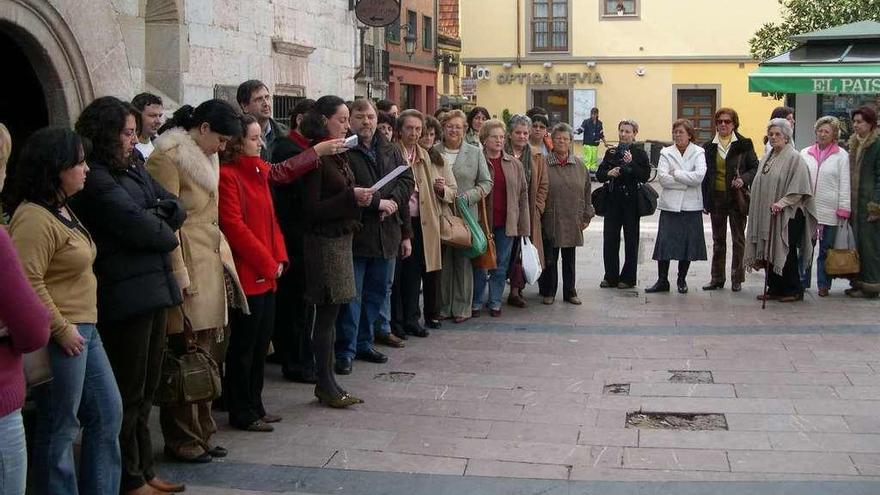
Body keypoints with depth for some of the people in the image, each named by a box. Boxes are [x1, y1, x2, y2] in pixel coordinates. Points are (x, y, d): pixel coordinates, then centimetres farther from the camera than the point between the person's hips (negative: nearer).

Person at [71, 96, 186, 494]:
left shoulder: (133, 170, 13)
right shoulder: (97, 180, -15)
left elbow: (176, 208, 9)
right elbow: (142, 229, -19)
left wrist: (154, 215, -10)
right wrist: (165, 229, 1)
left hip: (153, 289, 9)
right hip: (126, 294, -9)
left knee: (145, 389, 16)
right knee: (128, 393, 2)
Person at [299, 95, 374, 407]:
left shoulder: (336, 154, 14)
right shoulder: (315, 157, -14)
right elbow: (311, 209, -16)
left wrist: (359, 199, 2)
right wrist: (351, 198, -20)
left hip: (341, 238, 9)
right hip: (324, 241, -9)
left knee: (329, 314, 11)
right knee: (327, 314, -4)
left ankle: (327, 384, 16)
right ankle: (326, 385, 4)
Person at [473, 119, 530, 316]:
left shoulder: (515, 164, 7)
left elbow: (523, 194, 8)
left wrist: (524, 225, 2)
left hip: (506, 223, 3)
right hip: (482, 222, -2)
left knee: (501, 265, 8)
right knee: (480, 264, 4)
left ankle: (495, 302, 19)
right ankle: (477, 302, 16)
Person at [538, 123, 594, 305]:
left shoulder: (579, 165, 7)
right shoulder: (544, 164, -3)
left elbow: (587, 191, 11)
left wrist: (587, 215, 9)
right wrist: (537, 216, -6)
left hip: (572, 221, 3)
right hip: (550, 220, -3)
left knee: (569, 259, 10)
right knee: (550, 258, 3)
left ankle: (569, 292, 20)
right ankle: (548, 292, 15)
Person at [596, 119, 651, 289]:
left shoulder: (640, 154, -1)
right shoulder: (611, 152, 10)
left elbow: (646, 176, -12)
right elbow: (599, 174, 9)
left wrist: (631, 163, -23)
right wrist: (608, 173, -12)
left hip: (631, 201, -3)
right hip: (613, 200, 4)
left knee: (631, 240, 4)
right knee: (609, 239, 2)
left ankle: (628, 278, 12)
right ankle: (611, 276, 12)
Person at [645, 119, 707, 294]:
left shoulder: (698, 153, 3)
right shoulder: (666, 152, 6)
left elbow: (699, 176, -13)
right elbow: (662, 177, -8)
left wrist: (676, 174, -10)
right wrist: (687, 182, -10)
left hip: (691, 206, 0)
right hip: (670, 205, 0)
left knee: (687, 244, 5)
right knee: (664, 242, -4)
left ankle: (682, 280, 19)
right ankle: (662, 281, 4)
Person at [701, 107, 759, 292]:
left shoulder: (744, 144, -1)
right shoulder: (709, 147, 7)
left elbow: (755, 168, -1)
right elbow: (705, 174, 9)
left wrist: (743, 179, -21)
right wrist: (704, 200, 3)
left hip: (737, 198, -3)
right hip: (716, 198, 3)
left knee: (738, 240, 4)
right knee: (718, 240, 9)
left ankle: (737, 279, 11)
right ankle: (717, 278, 15)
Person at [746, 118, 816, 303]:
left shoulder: (794, 158, -8)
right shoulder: (766, 158, 14)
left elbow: (799, 188, -15)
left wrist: (782, 203, -24)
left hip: (787, 214, -7)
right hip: (766, 214, 7)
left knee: (785, 252, -3)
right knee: (769, 251, 7)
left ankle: (794, 290, 8)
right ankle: (774, 289, 15)